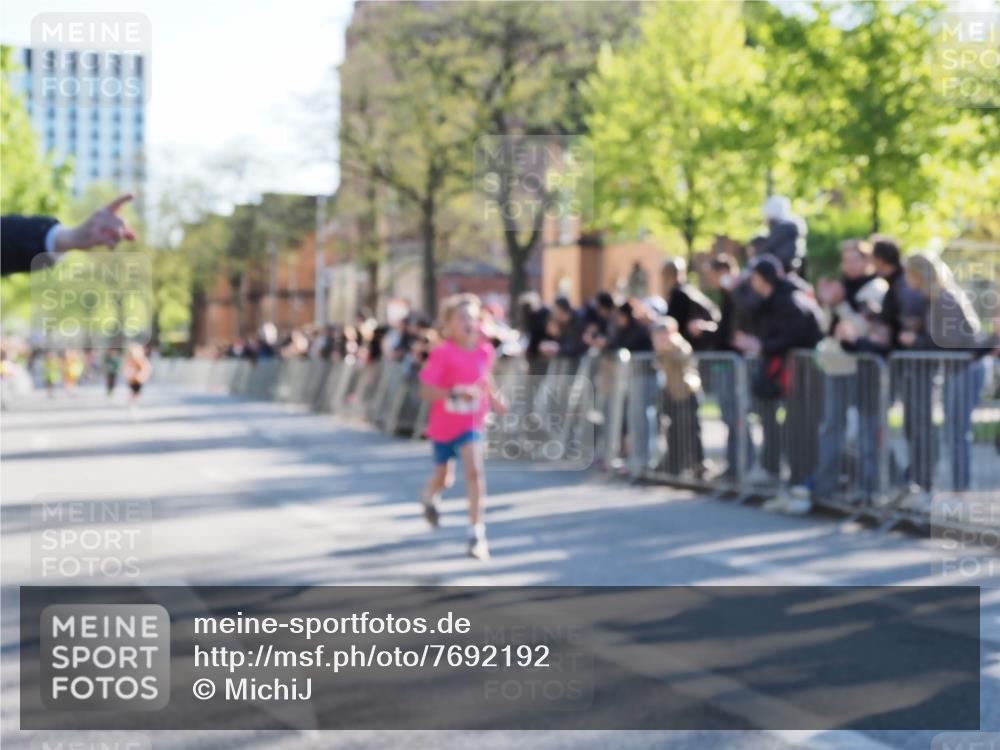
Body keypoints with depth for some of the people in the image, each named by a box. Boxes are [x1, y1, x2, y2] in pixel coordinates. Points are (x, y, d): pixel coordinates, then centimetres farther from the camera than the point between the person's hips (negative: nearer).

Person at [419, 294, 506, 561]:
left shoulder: (485, 350, -3)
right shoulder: (443, 354, -19)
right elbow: (426, 390, -23)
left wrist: (494, 398, 5)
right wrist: (455, 393, -36)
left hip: (471, 422, 2)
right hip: (445, 423, -2)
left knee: (474, 471, -17)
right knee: (442, 475, 18)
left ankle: (477, 533, -16)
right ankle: (429, 498, 56)